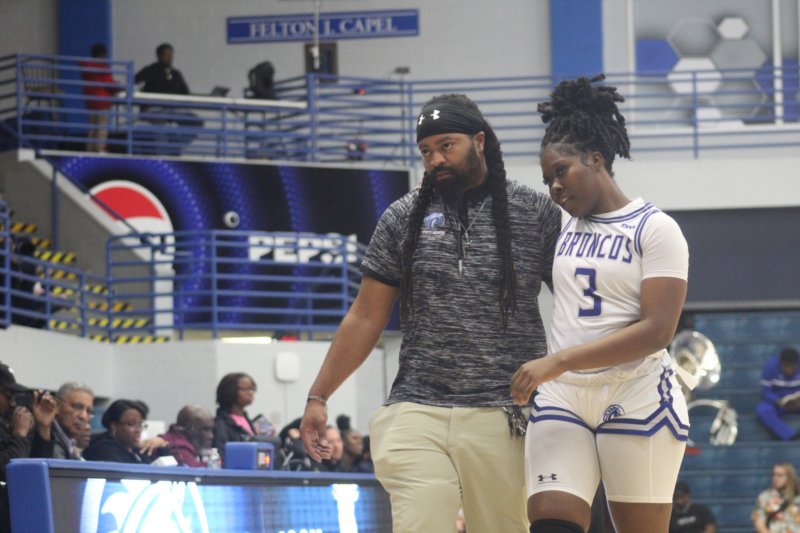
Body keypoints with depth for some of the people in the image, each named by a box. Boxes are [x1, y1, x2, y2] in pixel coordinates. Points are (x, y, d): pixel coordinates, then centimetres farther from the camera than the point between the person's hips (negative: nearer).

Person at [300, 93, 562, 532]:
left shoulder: (536, 214, 4)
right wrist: (318, 397, 10)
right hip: (417, 414, 1)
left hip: (503, 417, -1)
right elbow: (365, 317, 14)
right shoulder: (403, 218, 11)